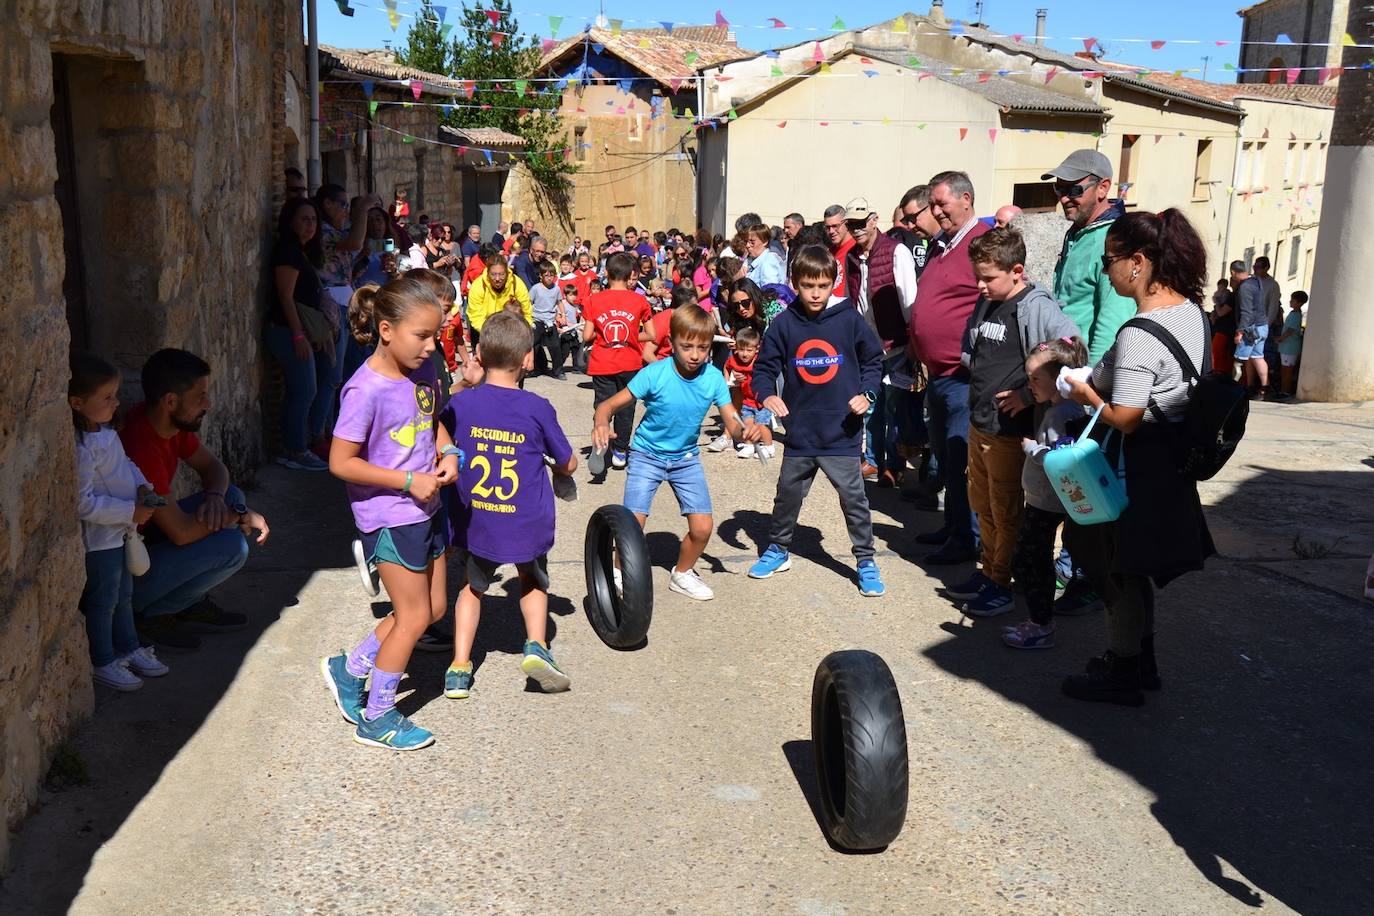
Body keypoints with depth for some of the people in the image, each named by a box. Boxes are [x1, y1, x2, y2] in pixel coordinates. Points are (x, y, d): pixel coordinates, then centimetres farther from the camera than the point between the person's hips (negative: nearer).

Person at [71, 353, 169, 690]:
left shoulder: (104, 431, 1)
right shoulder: (80, 449, -29)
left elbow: (125, 463, 16)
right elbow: (83, 503, -29)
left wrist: (142, 486, -2)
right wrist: (130, 512, -24)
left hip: (121, 532, 9)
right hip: (99, 539, -9)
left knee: (123, 594, 22)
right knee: (103, 602, 7)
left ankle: (128, 649, 38)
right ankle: (102, 663, 22)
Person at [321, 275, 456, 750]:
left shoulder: (423, 371, 0)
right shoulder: (365, 390, -22)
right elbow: (341, 462, -20)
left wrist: (448, 453, -3)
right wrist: (408, 481, -22)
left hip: (425, 507, 8)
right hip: (389, 515, -8)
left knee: (433, 608, 16)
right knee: (414, 617, 1)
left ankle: (349, 668, 32)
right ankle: (377, 718, 20)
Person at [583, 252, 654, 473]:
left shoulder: (594, 300, -5)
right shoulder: (639, 301, -6)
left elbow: (587, 336, -5)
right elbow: (650, 334, -1)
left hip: (602, 365, 0)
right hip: (630, 364, 0)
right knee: (625, 407, 15)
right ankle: (620, 451, 24)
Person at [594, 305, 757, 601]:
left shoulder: (714, 378, -15)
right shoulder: (655, 374, -24)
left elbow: (732, 421, -12)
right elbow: (609, 404, -22)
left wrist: (746, 429, -36)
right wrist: (601, 423, -44)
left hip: (686, 457, 3)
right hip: (647, 454, -3)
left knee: (702, 527, -4)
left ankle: (682, 574, 25)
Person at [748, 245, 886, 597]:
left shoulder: (849, 319, -6)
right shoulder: (784, 324, -4)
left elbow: (873, 360, 7)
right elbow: (764, 366, 4)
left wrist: (867, 393, -8)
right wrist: (767, 394, -15)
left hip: (841, 430, -2)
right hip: (800, 431, 2)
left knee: (853, 496, 2)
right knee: (788, 493, 16)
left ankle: (866, 560, 17)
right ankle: (778, 549, 35)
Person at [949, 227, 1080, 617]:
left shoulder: (1038, 310, -16)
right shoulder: (984, 305, 9)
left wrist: (1029, 394, -22)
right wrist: (977, 387, 11)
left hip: (1010, 431, -8)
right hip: (978, 425, 8)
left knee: (1006, 513, 4)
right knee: (983, 507, 18)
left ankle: (1001, 584, 16)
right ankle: (989, 570, 32)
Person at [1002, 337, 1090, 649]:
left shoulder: (1063, 414, -22)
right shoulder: (1057, 409, 9)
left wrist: (1030, 447, -17)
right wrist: (1034, 447, 3)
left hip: (1046, 503, -10)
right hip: (1043, 499, 10)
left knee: (1025, 562, -2)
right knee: (1038, 561, 18)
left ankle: (1041, 627, 7)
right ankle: (1040, 620, 28)